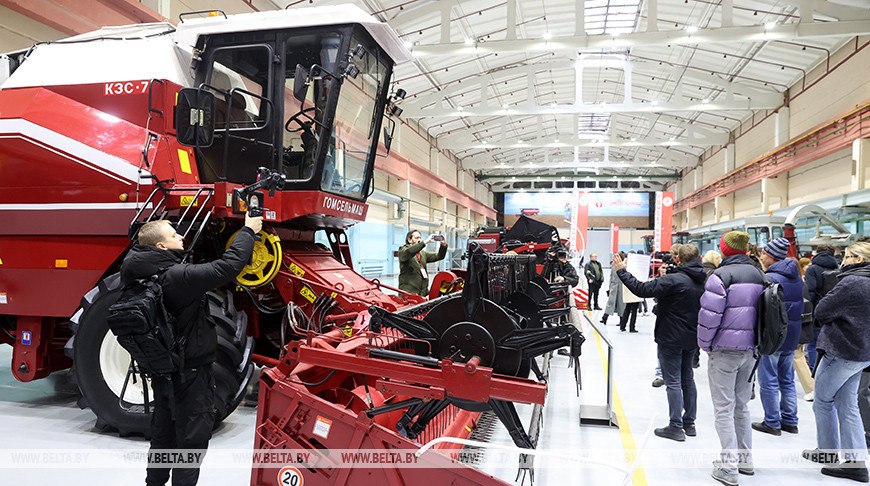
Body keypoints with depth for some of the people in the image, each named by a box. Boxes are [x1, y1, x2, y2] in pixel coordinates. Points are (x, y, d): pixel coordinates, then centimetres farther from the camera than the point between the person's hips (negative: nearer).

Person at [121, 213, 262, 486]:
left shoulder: (143, 275, -2)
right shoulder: (179, 277, -26)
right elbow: (229, 266, -28)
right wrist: (248, 231, -16)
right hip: (190, 373, -9)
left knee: (163, 435, 23)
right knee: (192, 439, 5)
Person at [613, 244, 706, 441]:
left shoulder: (674, 280, -22)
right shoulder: (704, 280, 3)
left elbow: (642, 289, -27)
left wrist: (622, 271, -17)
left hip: (671, 338, -8)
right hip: (692, 338, 8)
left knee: (673, 381, -1)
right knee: (688, 379, 17)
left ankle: (676, 427, 4)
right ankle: (689, 423, 26)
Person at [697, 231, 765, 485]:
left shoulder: (721, 275, -14)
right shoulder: (758, 275, 10)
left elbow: (709, 314, -19)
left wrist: (704, 344, -5)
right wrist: (754, 343, 18)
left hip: (724, 350, -7)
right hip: (750, 350, 7)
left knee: (724, 409, 0)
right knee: (742, 405, 19)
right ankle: (745, 459, 29)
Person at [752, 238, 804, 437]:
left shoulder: (769, 278, -18)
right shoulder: (796, 277, 9)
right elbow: (800, 305, 18)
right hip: (791, 337, 8)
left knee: (769, 381, 2)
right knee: (787, 380, 16)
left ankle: (772, 423, 8)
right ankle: (790, 421, 23)